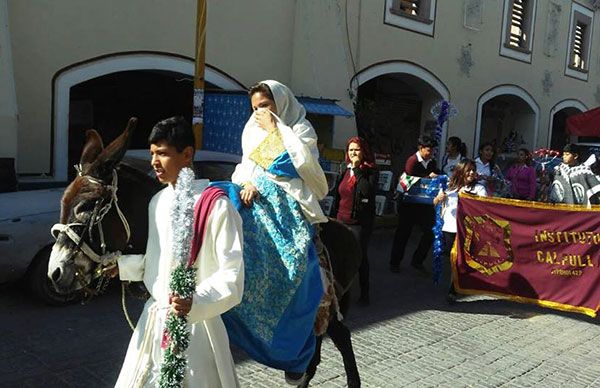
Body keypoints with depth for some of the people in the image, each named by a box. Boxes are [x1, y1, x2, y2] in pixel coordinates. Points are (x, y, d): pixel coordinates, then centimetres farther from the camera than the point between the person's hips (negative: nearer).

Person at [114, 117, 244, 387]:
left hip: (195, 323, -7)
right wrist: (122, 267, 5)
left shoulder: (217, 207, -18)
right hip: (153, 317, 7)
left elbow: (231, 276, -19)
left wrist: (196, 303, -32)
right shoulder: (158, 201, 5)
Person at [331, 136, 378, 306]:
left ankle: (364, 293, 17)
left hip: (360, 222, -4)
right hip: (341, 221, 4)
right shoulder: (344, 171, 10)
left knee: (361, 256, 3)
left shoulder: (371, 171, -5)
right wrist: (332, 218, 15)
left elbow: (368, 190, -25)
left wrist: (357, 168, -18)